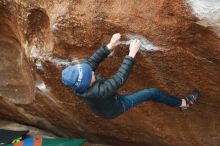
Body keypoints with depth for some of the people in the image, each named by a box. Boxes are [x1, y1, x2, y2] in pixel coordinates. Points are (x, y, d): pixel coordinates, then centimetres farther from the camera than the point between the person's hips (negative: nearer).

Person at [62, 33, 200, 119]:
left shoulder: (77, 79, -28)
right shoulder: (97, 92, -47)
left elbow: (92, 60, -20)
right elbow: (120, 79, -44)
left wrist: (110, 46, -23)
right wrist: (132, 54, -42)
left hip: (101, 109, 6)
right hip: (117, 107, -6)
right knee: (153, 93, -5)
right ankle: (184, 103, 15)